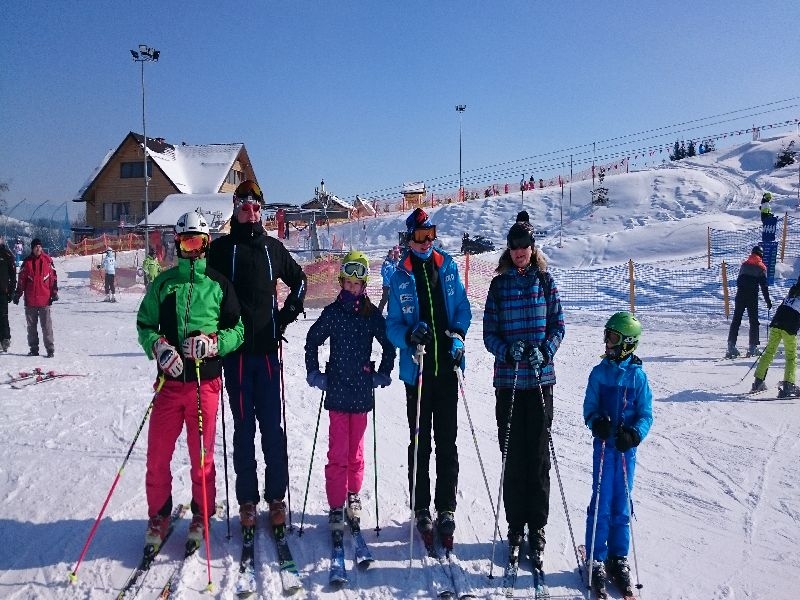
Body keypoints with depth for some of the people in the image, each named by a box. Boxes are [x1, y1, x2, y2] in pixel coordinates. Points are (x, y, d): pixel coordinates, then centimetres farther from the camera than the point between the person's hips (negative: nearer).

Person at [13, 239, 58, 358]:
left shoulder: (47, 260, 2)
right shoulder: (27, 261, 4)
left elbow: (53, 277, 5)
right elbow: (21, 279, 8)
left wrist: (54, 293, 1)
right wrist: (17, 294, 6)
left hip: (45, 299, -2)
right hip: (30, 300, 2)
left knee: (47, 326, -4)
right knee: (31, 326, 9)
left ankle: (50, 349, -1)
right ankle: (33, 349, 17)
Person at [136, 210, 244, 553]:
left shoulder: (219, 284, 3)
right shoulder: (163, 283, 8)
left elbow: (237, 330, 4)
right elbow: (144, 325, 10)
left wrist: (213, 342, -15)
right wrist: (159, 346, -10)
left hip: (206, 381, -2)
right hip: (169, 380, 2)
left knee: (202, 454, 7)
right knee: (158, 454, 5)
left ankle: (202, 516, 26)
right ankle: (159, 516, 25)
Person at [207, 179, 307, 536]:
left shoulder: (273, 248, 9)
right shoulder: (221, 248, 5)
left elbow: (299, 282, 21)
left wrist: (286, 316, 9)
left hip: (268, 349, 1)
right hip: (234, 350, -1)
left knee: (272, 427, 3)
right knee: (243, 429, 5)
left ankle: (276, 499, 13)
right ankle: (247, 501, 15)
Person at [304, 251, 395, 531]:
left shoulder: (372, 314, 2)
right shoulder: (332, 312, 0)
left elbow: (389, 345, 12)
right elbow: (312, 341, 10)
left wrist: (383, 374, 6)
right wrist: (314, 373, 4)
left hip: (362, 392, 1)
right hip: (337, 391, -1)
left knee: (356, 449, 11)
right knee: (338, 451, -1)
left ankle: (353, 496, 30)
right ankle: (336, 506, 7)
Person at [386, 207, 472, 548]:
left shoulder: (447, 267, 8)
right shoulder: (400, 276, 2)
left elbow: (462, 307, 10)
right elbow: (392, 325, 1)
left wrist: (458, 335, -8)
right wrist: (410, 336, -20)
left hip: (448, 366, 1)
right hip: (417, 369, -1)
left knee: (447, 442, 6)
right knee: (419, 443, 7)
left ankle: (446, 509, 17)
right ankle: (421, 510, 20)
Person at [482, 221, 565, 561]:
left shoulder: (546, 283, 6)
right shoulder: (499, 285, 6)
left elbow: (558, 325, 5)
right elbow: (489, 333, 4)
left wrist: (545, 350, -13)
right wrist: (508, 350, -15)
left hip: (540, 378, 0)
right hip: (508, 379, 0)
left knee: (538, 455, 3)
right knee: (512, 455, 3)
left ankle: (537, 528, 15)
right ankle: (515, 527, 16)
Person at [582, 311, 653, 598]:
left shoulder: (638, 375, -1)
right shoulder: (599, 372, 1)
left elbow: (646, 414, 1)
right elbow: (589, 406, 3)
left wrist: (634, 434, -16)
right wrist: (596, 422, -17)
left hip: (627, 447, 0)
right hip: (603, 444, 0)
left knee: (622, 503, 7)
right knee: (601, 502, 0)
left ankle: (618, 558, 22)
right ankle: (596, 558, 11)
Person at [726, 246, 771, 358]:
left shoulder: (744, 265, 11)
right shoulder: (761, 267, 0)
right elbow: (764, 286, -3)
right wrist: (768, 301, 2)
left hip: (740, 296, 3)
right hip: (752, 298, -3)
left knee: (736, 320, 4)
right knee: (754, 321, 5)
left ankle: (731, 346, -3)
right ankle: (753, 347, 3)